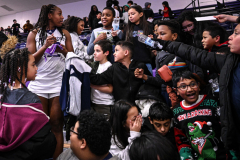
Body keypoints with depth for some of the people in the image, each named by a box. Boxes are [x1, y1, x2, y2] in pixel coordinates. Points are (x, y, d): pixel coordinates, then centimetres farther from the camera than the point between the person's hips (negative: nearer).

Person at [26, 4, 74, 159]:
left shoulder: (65, 33, 9)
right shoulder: (34, 34, 4)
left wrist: (63, 50, -10)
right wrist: (45, 46, -12)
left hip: (59, 84, 1)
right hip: (39, 84, 0)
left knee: (56, 125, 3)